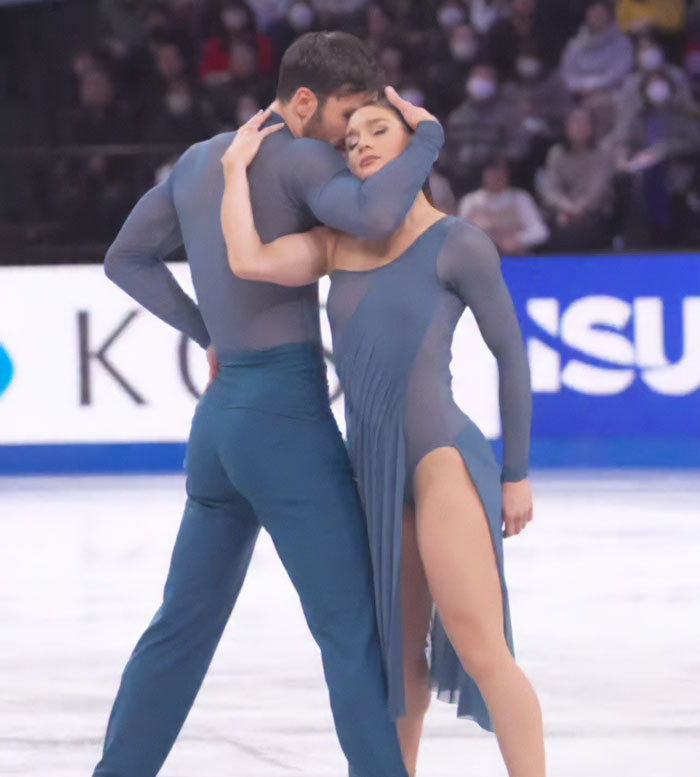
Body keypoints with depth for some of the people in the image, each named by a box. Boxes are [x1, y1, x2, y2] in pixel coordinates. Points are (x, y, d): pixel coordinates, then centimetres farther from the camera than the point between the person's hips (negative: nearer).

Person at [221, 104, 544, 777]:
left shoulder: (457, 244, -3)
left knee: (478, 646, -15)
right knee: (400, 655, 15)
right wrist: (236, 166, 4)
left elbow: (511, 354, 2)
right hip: (373, 469, 6)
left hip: (443, 458, -6)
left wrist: (517, 475, 2)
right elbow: (247, 261, -6)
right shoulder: (337, 243, 11)